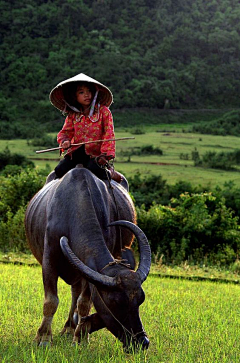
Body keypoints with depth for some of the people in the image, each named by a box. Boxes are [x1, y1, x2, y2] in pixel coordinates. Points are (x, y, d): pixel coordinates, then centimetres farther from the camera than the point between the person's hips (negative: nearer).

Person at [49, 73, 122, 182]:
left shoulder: (103, 111, -1)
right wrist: (64, 141, -10)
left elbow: (109, 133, -5)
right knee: (60, 170, -17)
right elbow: (65, 132, 15)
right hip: (76, 152, 3)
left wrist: (106, 154, -16)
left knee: (94, 169, -31)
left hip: (95, 153, -3)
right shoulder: (72, 115, 10)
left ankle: (110, 173, 0)